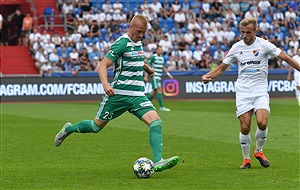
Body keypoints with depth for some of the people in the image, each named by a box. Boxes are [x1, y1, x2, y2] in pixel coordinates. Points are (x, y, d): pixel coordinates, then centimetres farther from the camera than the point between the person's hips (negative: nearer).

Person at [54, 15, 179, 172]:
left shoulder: (138, 43, 12)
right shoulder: (122, 43, -14)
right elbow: (103, 66, -19)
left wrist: (146, 67, 38)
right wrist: (105, 84, -34)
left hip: (137, 95, 6)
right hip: (118, 94, -6)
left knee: (156, 121, -17)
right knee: (97, 126, 8)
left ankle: (158, 162, -25)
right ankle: (69, 129, 38)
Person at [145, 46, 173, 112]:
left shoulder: (162, 57, 14)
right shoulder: (153, 57, -9)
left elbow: (163, 67, 26)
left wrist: (168, 74, 17)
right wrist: (146, 76, -13)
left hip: (159, 77, 8)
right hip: (154, 76, -8)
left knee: (154, 91, 11)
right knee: (159, 90, -15)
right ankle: (161, 107, -16)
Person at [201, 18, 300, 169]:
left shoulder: (263, 44, -2)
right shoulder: (236, 47, 6)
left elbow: (285, 58, -2)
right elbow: (222, 68, 14)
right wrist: (207, 76, -2)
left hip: (260, 90, -2)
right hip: (243, 91, 2)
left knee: (262, 122, -20)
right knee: (245, 127, -8)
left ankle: (258, 151, 7)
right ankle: (246, 158, 12)